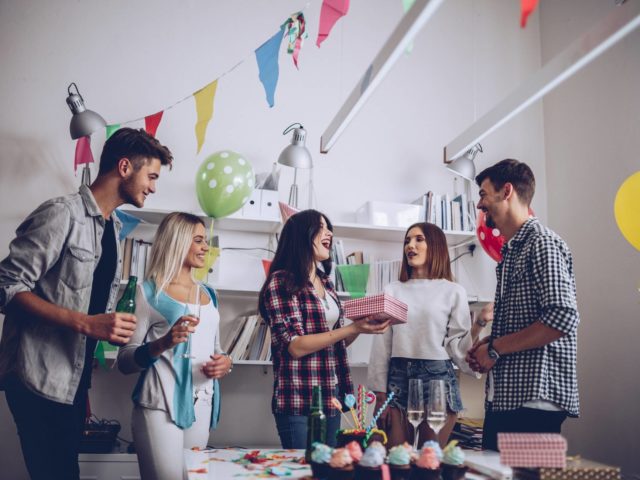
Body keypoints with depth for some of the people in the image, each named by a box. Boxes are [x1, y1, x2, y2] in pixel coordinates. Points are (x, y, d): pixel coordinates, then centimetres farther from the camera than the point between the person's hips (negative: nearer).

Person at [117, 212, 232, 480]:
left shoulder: (208, 294, 13)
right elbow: (124, 361, -6)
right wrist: (163, 343, -24)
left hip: (202, 406, 5)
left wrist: (225, 362, 0)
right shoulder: (149, 292, -3)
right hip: (160, 406, -5)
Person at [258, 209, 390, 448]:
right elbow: (295, 346, -18)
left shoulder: (325, 283, 11)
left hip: (331, 395, 7)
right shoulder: (281, 281, -11)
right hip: (299, 401, -7)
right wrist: (353, 328, -22)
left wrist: (363, 324, -3)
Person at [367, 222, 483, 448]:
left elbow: (457, 347, 0)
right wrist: (380, 396, 2)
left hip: (438, 377, -2)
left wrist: (479, 323, -15)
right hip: (398, 378, 2)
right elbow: (382, 345, 6)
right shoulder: (392, 290, 8)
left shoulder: (453, 292, 3)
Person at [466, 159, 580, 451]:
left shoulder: (542, 243, -11)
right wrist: (487, 344, 6)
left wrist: (495, 348, -15)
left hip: (534, 397, -9)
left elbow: (563, 318, -22)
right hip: (502, 396, 9)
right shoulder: (511, 251, 17)